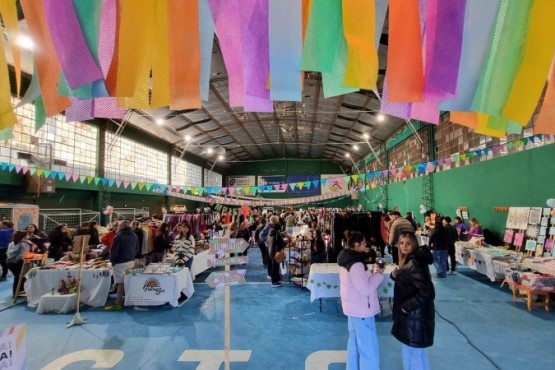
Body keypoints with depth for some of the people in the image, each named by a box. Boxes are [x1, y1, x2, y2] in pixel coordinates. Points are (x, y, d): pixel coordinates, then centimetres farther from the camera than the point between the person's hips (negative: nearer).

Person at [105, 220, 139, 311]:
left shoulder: (119, 236, -13)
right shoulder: (134, 236, 9)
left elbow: (114, 249, -13)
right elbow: (137, 248, 16)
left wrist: (112, 260, -2)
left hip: (120, 262, -7)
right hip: (131, 261, 7)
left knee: (120, 282, -6)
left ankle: (118, 303, -3)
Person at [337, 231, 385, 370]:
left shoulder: (347, 259, 3)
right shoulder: (356, 264, -26)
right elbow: (366, 289, -25)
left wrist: (372, 272, 2)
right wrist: (378, 274, -15)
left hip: (353, 307, 10)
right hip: (362, 310, -10)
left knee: (355, 344, 24)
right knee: (369, 352, 2)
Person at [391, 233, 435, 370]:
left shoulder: (414, 264, -26)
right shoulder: (409, 260, 4)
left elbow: (427, 291, -32)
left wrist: (407, 306, -23)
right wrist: (396, 275, -5)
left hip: (415, 315, -9)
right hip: (410, 313, 9)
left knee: (414, 350, 9)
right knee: (410, 348, 25)